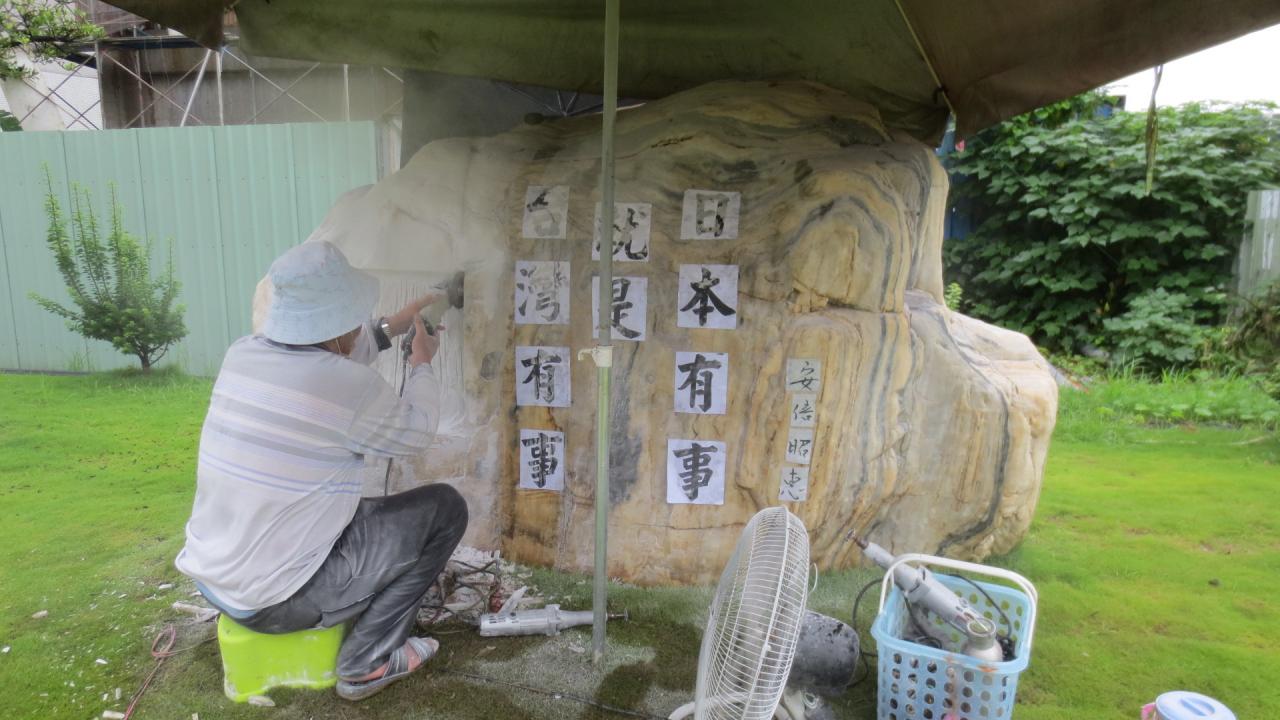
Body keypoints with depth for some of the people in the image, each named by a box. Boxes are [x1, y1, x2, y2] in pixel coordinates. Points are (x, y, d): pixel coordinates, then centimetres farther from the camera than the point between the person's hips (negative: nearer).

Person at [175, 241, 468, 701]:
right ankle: (367, 662, 9)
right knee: (444, 508, 0)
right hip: (275, 601, -8)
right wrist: (422, 363, 9)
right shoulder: (348, 384, -25)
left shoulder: (242, 355, -4)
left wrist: (395, 326, 21)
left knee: (364, 502, 28)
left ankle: (366, 654, 30)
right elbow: (414, 435, -6)